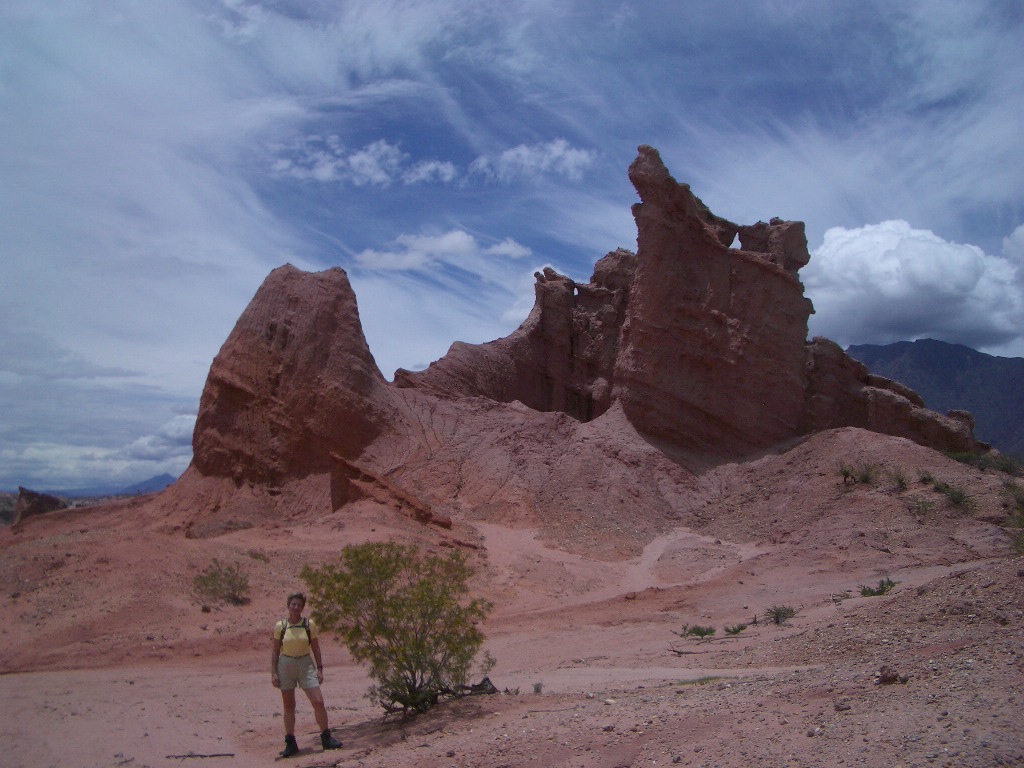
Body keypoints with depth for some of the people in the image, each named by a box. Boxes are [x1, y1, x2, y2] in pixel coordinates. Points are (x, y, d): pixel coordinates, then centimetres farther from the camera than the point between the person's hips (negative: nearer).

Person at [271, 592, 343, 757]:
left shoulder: (309, 624, 0)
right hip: (285, 665, 0)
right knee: (288, 706, 7)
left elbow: (316, 648, 5)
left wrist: (319, 668, 0)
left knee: (318, 701, -8)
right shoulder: (280, 626, -1)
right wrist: (273, 672, -1)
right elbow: (275, 651, 4)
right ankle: (290, 743, 17)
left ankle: (326, 738, 4)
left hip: (305, 664, 0)